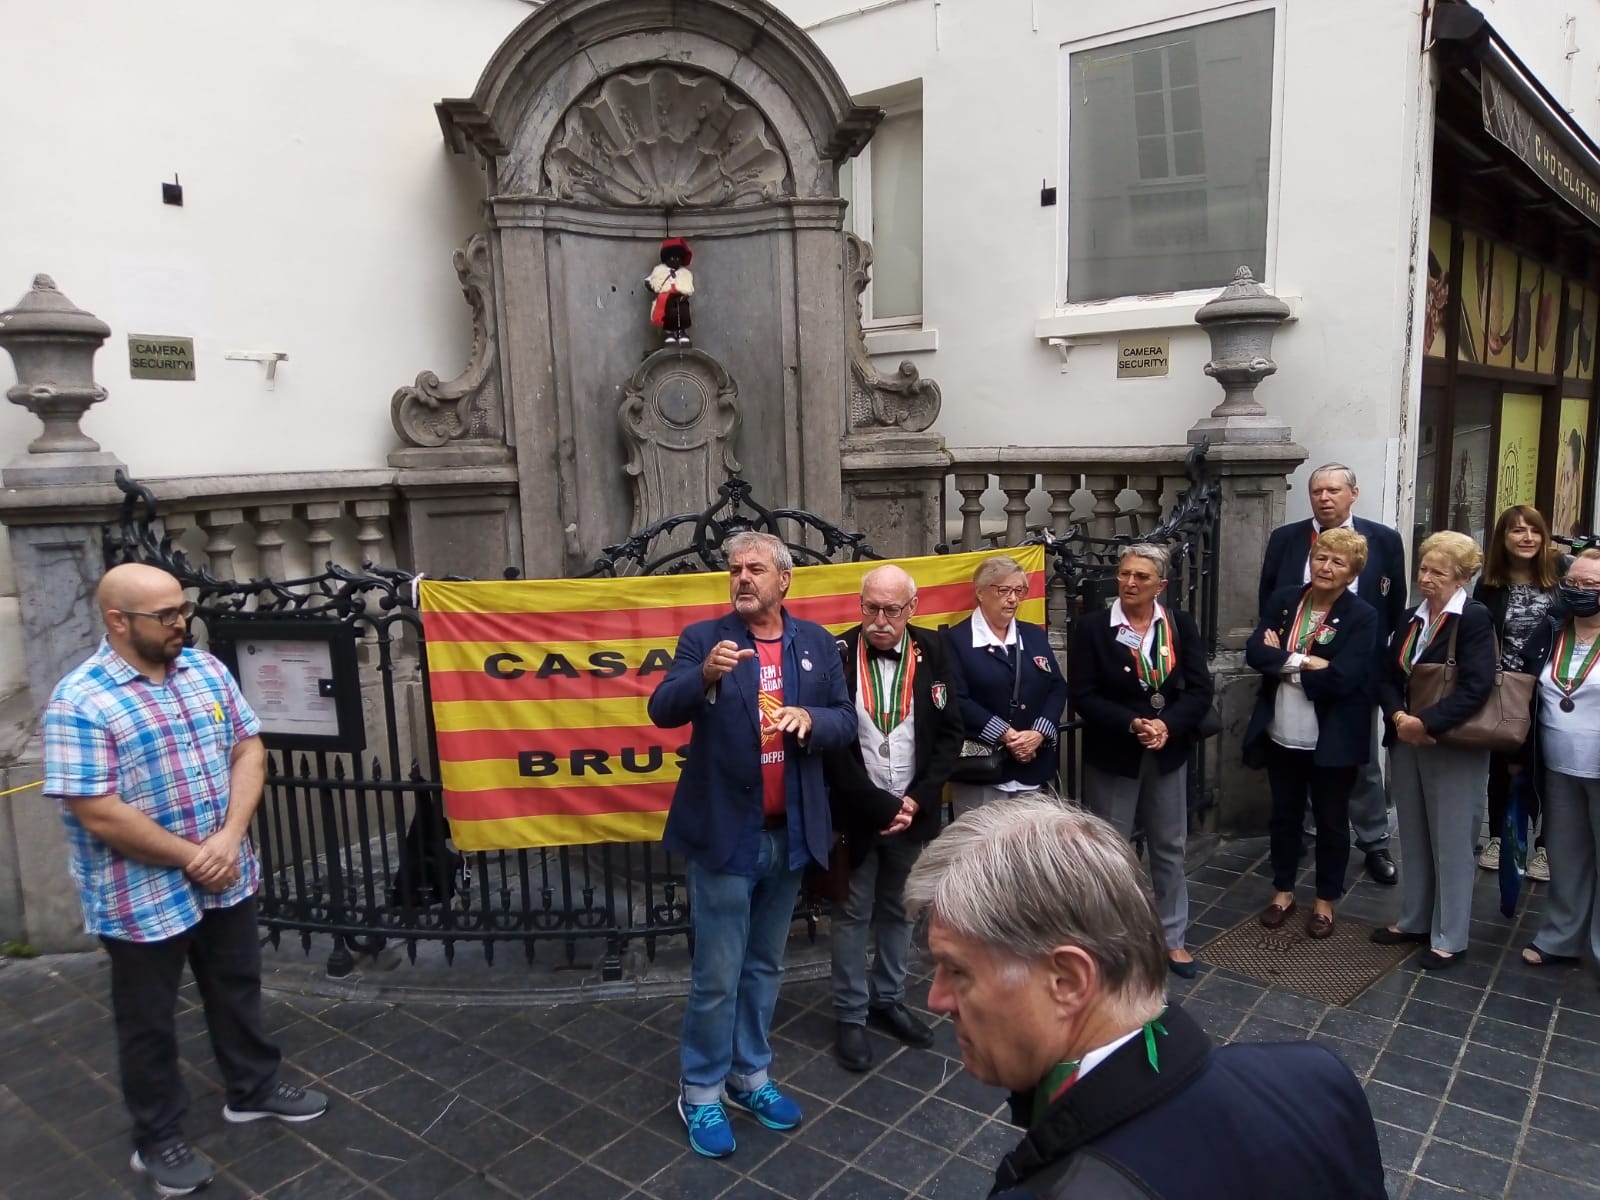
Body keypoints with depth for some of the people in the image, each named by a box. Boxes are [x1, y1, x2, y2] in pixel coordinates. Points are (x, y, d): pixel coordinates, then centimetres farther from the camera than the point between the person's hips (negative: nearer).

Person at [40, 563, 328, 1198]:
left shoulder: (205, 668, -1)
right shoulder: (79, 703, -20)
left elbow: (248, 750, 0)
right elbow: (99, 814, -22)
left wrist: (229, 839, -13)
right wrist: (192, 858, -16)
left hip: (228, 879, 6)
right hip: (142, 899, -5)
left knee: (238, 990, 22)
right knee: (149, 1022, 14)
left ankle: (253, 1088, 43)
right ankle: (158, 1138, 33)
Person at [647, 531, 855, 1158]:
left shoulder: (817, 642, 4)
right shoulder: (703, 637, -6)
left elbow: (846, 721, 4)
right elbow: (663, 710, -17)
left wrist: (811, 718, -18)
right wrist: (705, 675, -36)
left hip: (789, 834, 4)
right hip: (726, 832, -3)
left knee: (764, 966, 19)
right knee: (717, 976, 6)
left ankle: (750, 1075, 36)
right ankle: (700, 1091, 25)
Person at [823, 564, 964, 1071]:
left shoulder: (932, 653, -4)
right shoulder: (839, 655, -13)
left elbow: (950, 733, 0)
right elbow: (833, 742, -12)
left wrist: (916, 800, -9)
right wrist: (880, 806, -14)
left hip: (914, 812, 3)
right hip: (858, 813, -3)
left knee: (899, 911, 17)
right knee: (854, 914, 9)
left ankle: (889, 1001, 34)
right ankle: (850, 1015, 23)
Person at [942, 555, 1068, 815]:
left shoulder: (1035, 635, 13)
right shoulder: (956, 639, -3)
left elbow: (1058, 688, 8)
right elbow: (957, 699, -13)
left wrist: (1039, 733, -9)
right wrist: (1006, 734, -18)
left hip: (1035, 769, 5)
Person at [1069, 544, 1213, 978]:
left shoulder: (1181, 625, -1)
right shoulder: (1092, 627, -9)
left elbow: (1200, 690, -5)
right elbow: (1083, 697, -12)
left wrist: (1167, 724, -20)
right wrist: (1132, 724, -23)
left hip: (1168, 753, 3)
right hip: (1112, 755, -3)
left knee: (1169, 847, 15)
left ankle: (1173, 937, 32)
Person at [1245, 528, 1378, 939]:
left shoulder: (1362, 617, -12)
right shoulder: (1284, 600, 0)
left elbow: (1341, 678, -22)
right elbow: (1254, 651, -10)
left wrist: (1281, 661, -15)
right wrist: (1304, 662, -22)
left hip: (1332, 742, -3)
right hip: (1281, 736, 3)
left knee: (1330, 822, 14)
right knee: (1284, 815, 18)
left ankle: (1326, 900, 31)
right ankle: (1283, 891, 35)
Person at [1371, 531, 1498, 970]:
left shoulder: (1476, 619, -11)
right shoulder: (1412, 620, 10)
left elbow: (1475, 688, -21)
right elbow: (1387, 676, 6)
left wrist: (1425, 723, -23)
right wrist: (1399, 718, -12)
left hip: (1454, 749, -6)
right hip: (1406, 743, 6)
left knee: (1451, 844, 5)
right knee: (1414, 839, 17)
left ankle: (1449, 938, 18)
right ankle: (1414, 921, 32)